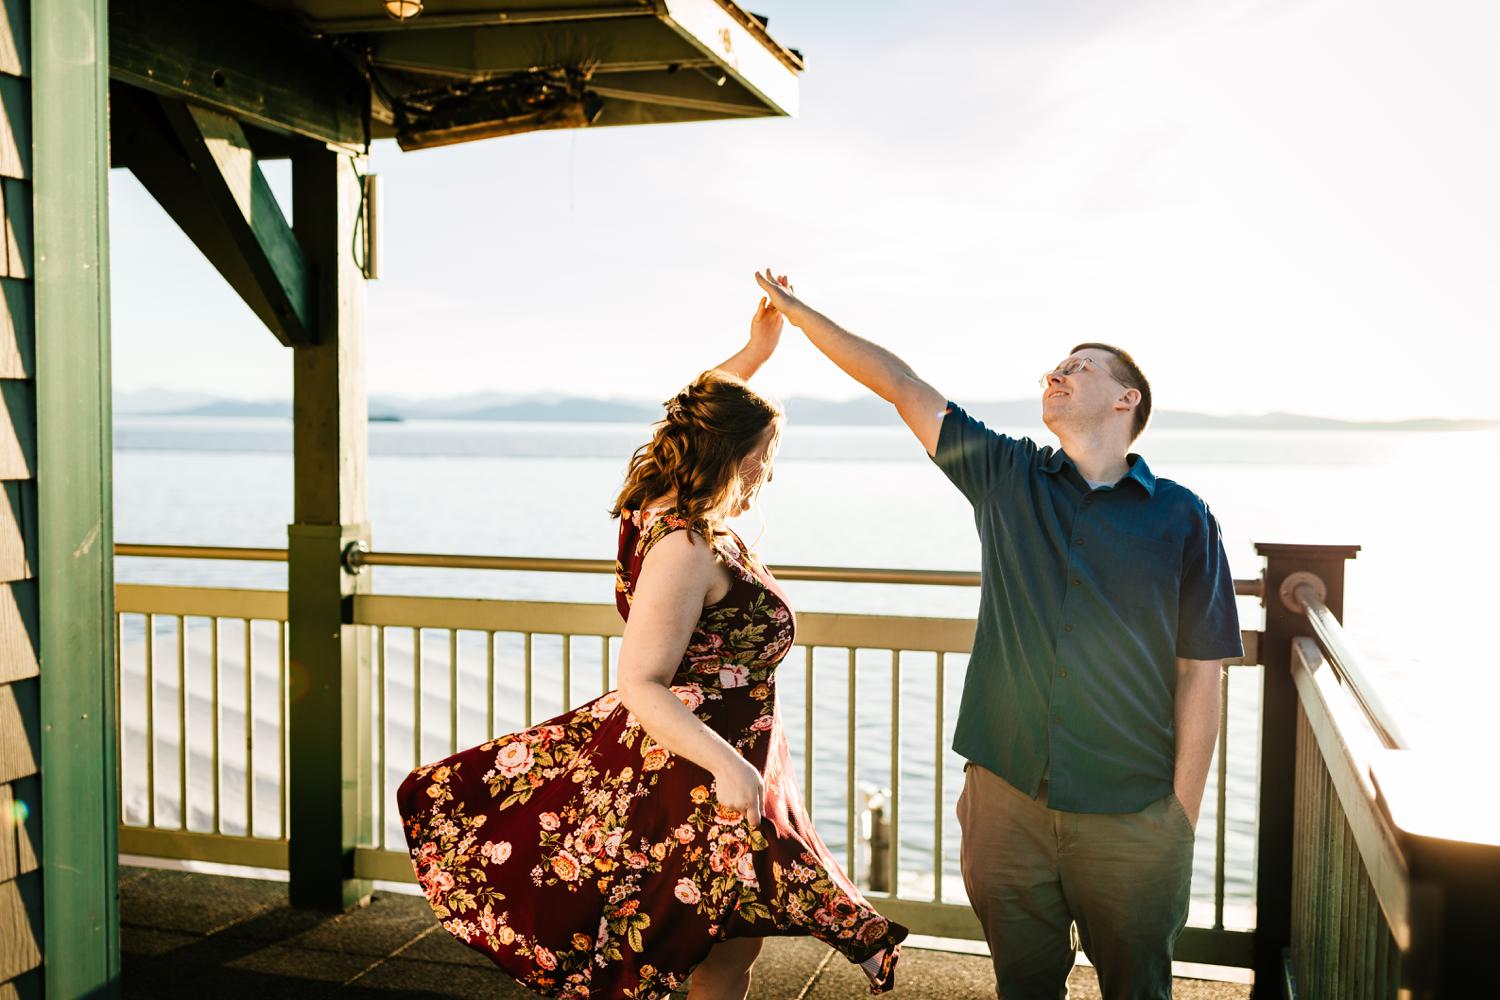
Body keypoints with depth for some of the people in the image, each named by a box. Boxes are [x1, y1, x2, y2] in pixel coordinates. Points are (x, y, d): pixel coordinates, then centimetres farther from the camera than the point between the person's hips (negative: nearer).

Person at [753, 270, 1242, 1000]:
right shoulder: (1006, 478, 4)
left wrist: (1183, 815, -4)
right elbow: (902, 387, 5)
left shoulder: (1182, 519, -1)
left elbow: (1199, 674, -2)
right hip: (1008, 798, 2)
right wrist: (796, 311, 8)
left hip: (1132, 816, -1)